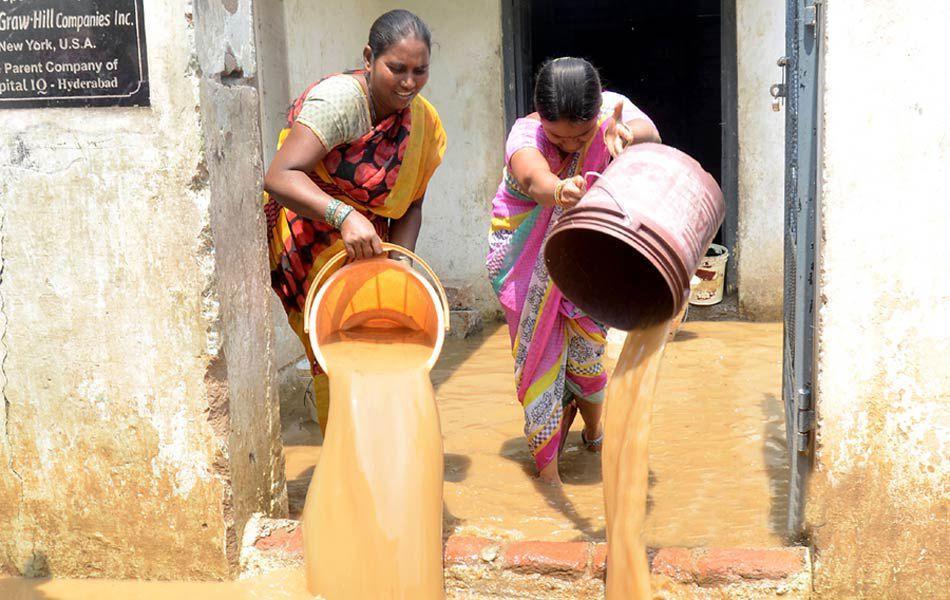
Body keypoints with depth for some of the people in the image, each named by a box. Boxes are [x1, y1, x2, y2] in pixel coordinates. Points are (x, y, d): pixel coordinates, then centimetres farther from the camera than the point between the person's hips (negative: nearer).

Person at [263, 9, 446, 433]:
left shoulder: (422, 121, -1)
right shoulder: (340, 98, -23)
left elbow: (409, 206, 4)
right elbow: (279, 178, -33)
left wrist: (400, 260, -14)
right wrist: (344, 216, -46)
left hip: (364, 247, 6)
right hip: (308, 237, -6)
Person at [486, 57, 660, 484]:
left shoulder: (609, 109, -20)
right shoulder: (525, 134, -28)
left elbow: (650, 135, -40)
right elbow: (532, 175, -50)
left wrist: (627, 134, -65)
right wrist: (556, 190, -75)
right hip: (529, 255, -1)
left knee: (584, 348, -1)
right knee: (540, 349, -2)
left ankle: (593, 430, 31)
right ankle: (546, 464, 13)